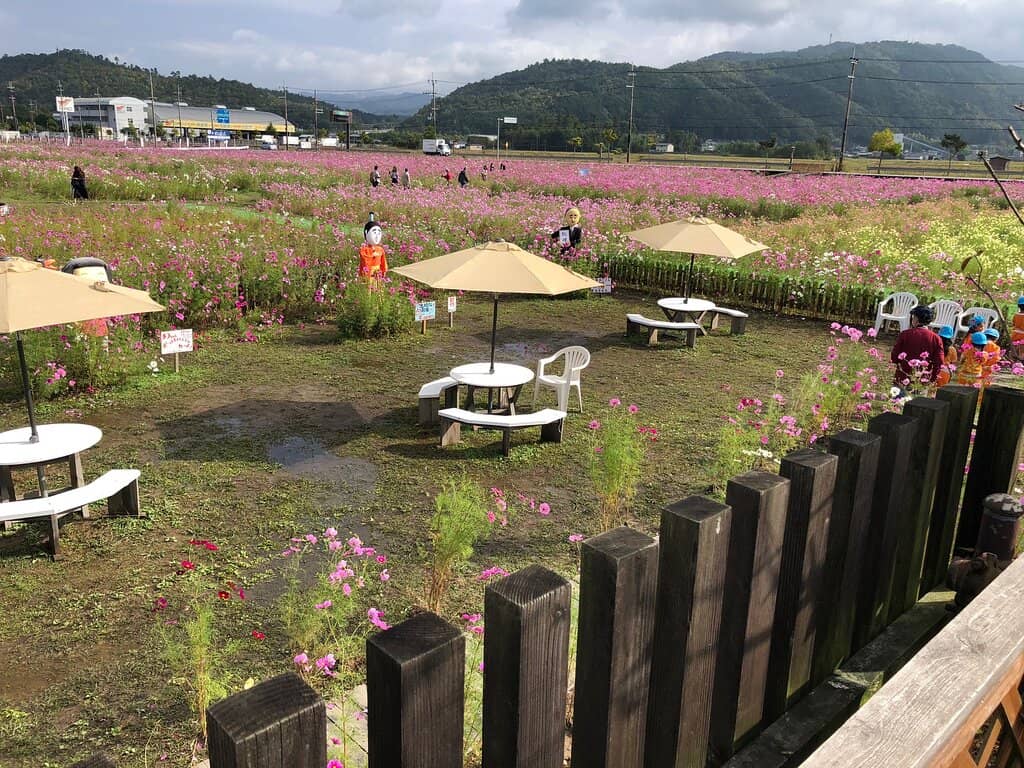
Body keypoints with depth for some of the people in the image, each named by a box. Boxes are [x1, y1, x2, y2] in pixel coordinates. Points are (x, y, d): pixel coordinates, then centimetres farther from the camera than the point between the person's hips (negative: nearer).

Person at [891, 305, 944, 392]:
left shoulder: (905, 334, -7)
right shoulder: (936, 339, -2)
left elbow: (894, 357, -3)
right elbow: (939, 363, -4)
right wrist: (931, 380, 7)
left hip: (903, 380, -1)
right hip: (922, 384, 1)